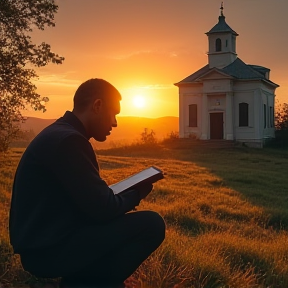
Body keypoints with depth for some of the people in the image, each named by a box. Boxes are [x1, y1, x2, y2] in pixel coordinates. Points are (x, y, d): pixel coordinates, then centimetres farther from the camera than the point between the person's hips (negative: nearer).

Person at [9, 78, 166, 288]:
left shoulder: (60, 134, 12)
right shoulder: (67, 139, -21)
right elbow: (102, 209, -20)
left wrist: (127, 195, 8)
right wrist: (136, 194, -2)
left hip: (50, 239, 10)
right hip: (48, 250, -10)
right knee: (151, 224, -15)